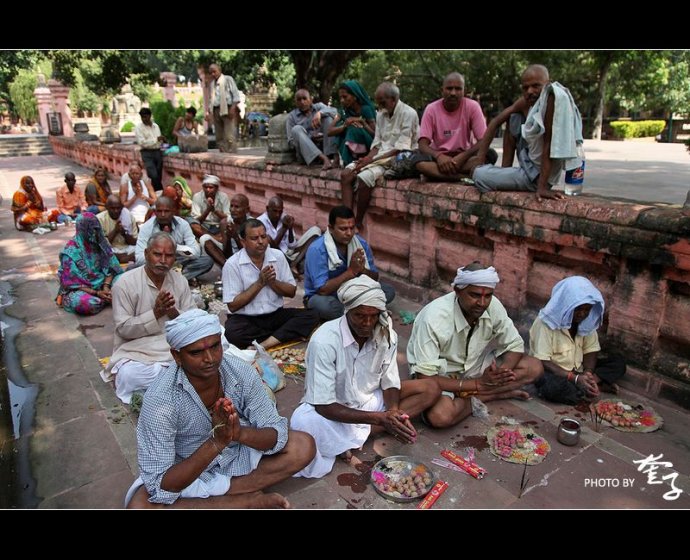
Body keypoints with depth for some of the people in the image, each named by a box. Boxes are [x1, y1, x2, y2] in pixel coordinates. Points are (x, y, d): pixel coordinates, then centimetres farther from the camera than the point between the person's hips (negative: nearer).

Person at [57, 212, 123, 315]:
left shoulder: (101, 243, -2)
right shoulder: (71, 251, -16)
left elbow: (109, 268, 0)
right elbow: (72, 283, -15)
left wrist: (106, 286, -18)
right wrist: (96, 293, -24)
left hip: (102, 282, 4)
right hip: (79, 289, -4)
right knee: (83, 303, -37)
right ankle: (108, 298, -11)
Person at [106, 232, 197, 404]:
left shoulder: (180, 280, 5)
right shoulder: (126, 283, -6)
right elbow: (124, 329, -10)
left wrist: (175, 314, -17)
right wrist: (155, 313, -21)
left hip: (175, 349, 3)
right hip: (136, 352, -3)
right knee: (129, 376, -34)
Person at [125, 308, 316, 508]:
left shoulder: (241, 372, -21)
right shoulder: (160, 399, -29)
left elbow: (277, 434, -17)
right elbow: (159, 487, -30)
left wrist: (240, 433, -38)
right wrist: (216, 442, -42)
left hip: (237, 455, 2)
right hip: (187, 469, -2)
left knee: (303, 446, -15)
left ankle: (219, 490, -14)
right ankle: (250, 502, -17)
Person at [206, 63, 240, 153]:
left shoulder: (228, 79, 5)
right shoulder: (212, 83, 22)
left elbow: (236, 94, -3)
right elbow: (212, 99, 24)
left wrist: (233, 108, -15)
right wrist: (210, 112, 13)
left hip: (227, 109, -6)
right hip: (216, 111, 6)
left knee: (229, 137, -14)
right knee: (219, 137, 3)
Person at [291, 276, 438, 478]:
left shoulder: (387, 335, -13)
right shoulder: (324, 341, -28)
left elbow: (390, 384, -3)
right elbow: (324, 406, -27)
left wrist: (394, 412, -26)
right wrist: (379, 418, -33)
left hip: (371, 400, 6)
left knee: (431, 390, -11)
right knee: (303, 422, -38)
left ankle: (353, 438, -17)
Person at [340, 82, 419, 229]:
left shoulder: (409, 114, -9)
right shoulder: (380, 115, 14)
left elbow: (401, 149, -15)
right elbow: (376, 144, 12)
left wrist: (372, 159, -20)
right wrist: (366, 158, -10)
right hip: (379, 157, 7)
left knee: (364, 177, -30)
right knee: (346, 174, -14)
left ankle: (358, 223, -17)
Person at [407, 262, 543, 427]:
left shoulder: (493, 306, -18)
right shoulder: (434, 318, -32)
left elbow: (515, 345, -3)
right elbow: (425, 378, -30)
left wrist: (500, 372, -24)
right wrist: (477, 384, -28)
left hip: (474, 365, 6)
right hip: (440, 375, -5)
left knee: (534, 368, -10)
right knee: (440, 416, -36)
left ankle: (471, 397, -9)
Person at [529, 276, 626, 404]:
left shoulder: (587, 320, -4)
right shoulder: (546, 322, -22)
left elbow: (591, 350, 0)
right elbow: (543, 362, -24)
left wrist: (588, 373, -20)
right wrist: (575, 378, -32)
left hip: (577, 369, 6)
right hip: (552, 372, -6)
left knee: (618, 363, -3)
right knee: (553, 387, -38)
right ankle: (598, 385, -16)